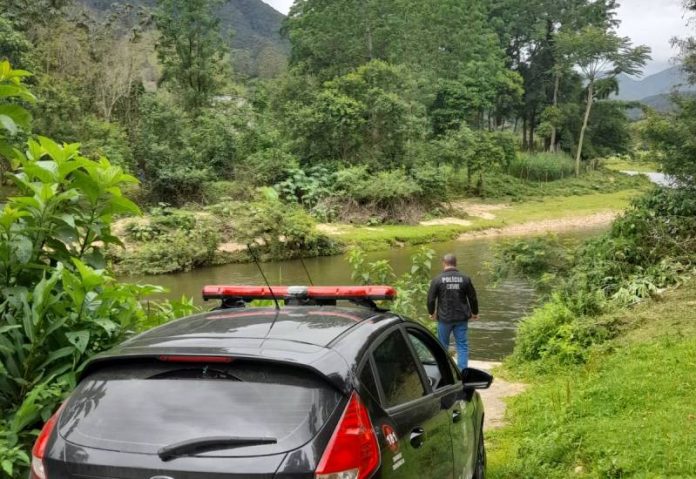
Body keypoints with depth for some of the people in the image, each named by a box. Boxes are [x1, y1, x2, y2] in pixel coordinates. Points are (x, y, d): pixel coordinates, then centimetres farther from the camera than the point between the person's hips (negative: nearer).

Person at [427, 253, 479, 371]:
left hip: (444, 318, -1)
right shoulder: (465, 279, -1)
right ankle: (462, 372, 1)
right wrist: (475, 313, 20)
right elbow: (472, 298, 4)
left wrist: (431, 313, 15)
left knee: (443, 346, 12)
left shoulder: (438, 279, -7)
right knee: (462, 346, 5)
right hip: (461, 318, 1)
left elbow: (431, 298, -3)